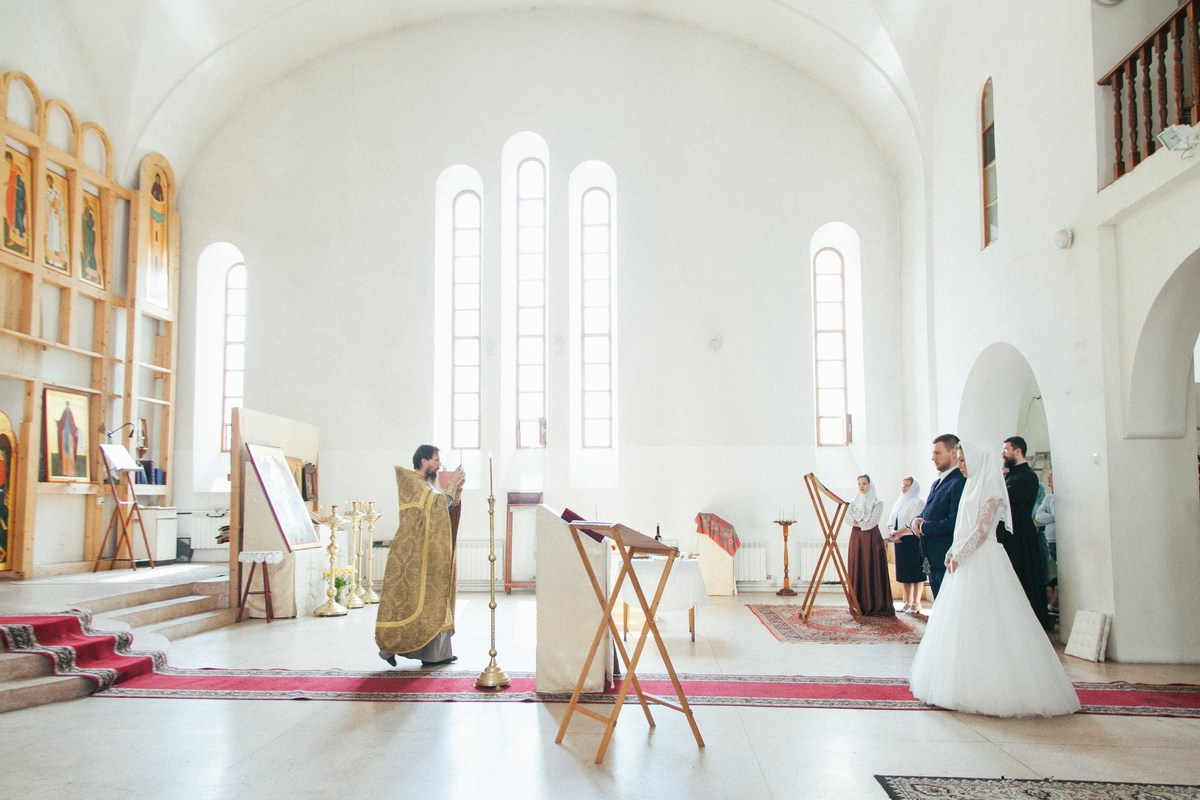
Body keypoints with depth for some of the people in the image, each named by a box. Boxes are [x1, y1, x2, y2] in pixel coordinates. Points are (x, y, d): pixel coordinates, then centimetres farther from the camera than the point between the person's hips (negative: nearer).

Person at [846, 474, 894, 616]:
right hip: (856, 538, 4)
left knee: (873, 570, -6)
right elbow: (848, 519, 2)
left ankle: (875, 605, -4)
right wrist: (864, 522, -8)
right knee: (856, 570, 1)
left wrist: (858, 522, -3)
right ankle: (859, 604, 5)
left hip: (872, 538, -4)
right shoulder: (853, 502, 14)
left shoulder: (877, 503, 0)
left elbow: (872, 522, -10)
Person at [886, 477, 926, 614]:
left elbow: (914, 524, -16)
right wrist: (892, 533, -7)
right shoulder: (898, 503, 18)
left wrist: (898, 533, -22)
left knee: (916, 572, -4)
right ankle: (908, 602, 14)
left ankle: (916, 604, -1)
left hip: (913, 541, -7)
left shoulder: (918, 503, -5)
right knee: (904, 572, 8)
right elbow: (891, 521, 13)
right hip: (900, 541, 7)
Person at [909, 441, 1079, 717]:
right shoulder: (973, 487, 18)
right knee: (963, 624, 9)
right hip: (966, 563, 9)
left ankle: (988, 686, -1)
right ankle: (965, 682, 14)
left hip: (983, 563, -9)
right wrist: (953, 552, 6)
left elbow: (982, 529, -16)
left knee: (984, 622, -6)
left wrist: (959, 555, -15)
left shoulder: (990, 489, -9)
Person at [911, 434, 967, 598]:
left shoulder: (961, 482, -17)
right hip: (934, 560, 10)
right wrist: (917, 520, -1)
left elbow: (954, 522, -24)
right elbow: (928, 513, 22)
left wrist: (924, 527, -12)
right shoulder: (937, 483, 16)